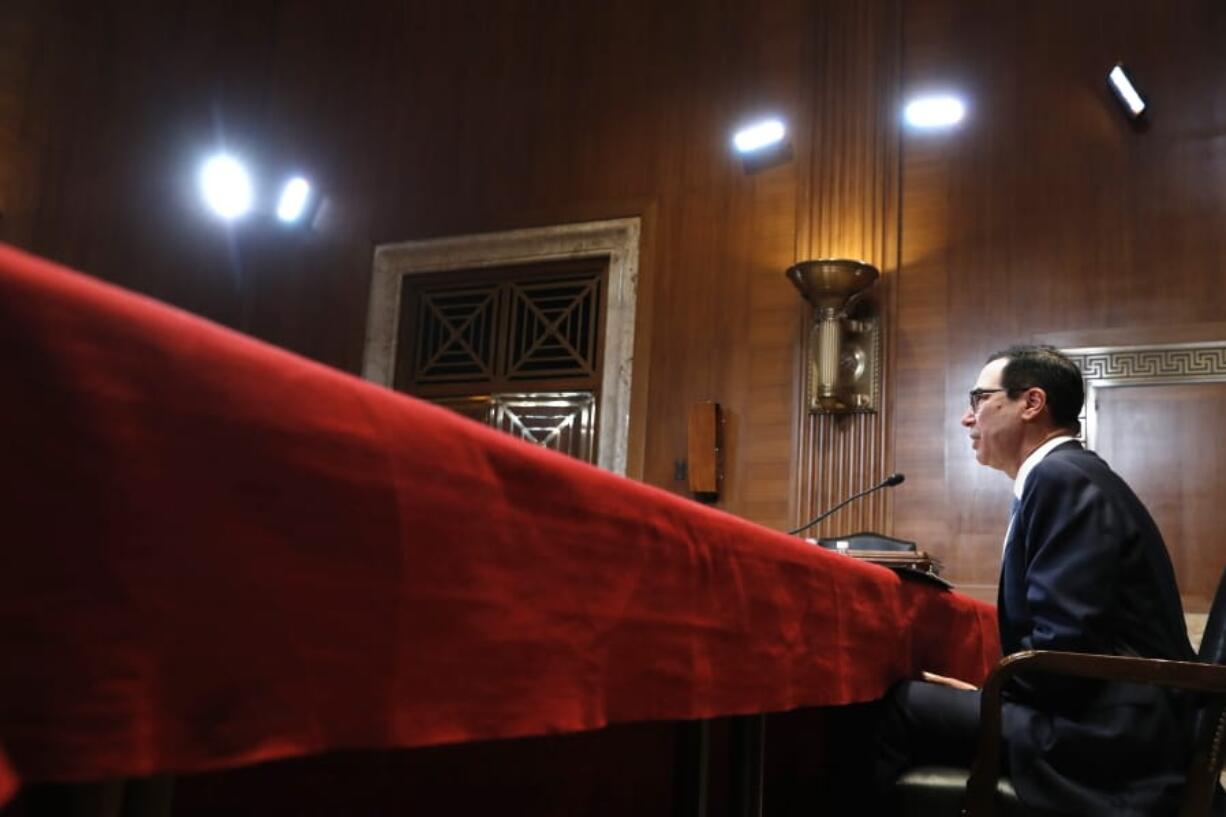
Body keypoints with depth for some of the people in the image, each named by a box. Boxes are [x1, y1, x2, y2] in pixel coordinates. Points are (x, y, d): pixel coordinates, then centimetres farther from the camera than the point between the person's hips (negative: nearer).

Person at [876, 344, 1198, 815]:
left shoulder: (1062, 477, -13)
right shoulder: (1066, 475, 16)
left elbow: (1064, 644, -20)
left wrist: (985, 694, -7)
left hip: (1106, 734, -9)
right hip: (1109, 719, 9)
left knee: (896, 706, -16)